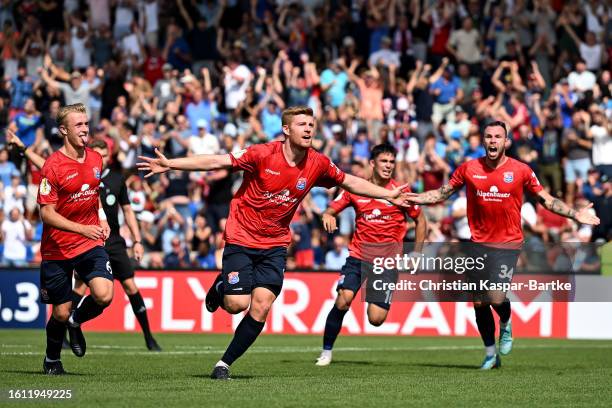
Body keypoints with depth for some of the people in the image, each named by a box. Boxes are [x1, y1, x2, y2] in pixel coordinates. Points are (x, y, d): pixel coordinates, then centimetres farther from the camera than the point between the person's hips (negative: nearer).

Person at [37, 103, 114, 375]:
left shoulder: (95, 159, 3)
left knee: (104, 295, -19)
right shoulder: (53, 166, -16)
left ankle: (76, 322, 15)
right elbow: (46, 213, -17)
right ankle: (52, 359, 33)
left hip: (90, 244, 4)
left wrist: (101, 218, 7)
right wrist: (82, 229, -27)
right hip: (57, 248, -4)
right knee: (61, 312, 3)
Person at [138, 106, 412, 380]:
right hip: (241, 239, -3)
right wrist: (170, 164, -22)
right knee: (237, 304, -12)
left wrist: (389, 195, 15)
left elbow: (350, 182, 13)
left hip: (274, 246, 3)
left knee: (261, 307, -10)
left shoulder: (317, 164, -5)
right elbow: (216, 162, -17)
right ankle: (220, 288, 26)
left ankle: (225, 363, 5)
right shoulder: (263, 154, -17)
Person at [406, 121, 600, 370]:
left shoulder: (520, 170, -3)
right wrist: (413, 199, 0)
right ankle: (490, 354, 24)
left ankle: (506, 325, 19)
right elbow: (442, 193, 12)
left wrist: (574, 214, -5)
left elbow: (546, 200, 5)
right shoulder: (469, 169, 1)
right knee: (479, 303, 6)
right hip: (479, 244, 3)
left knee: (496, 298, -17)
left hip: (508, 243, -3)